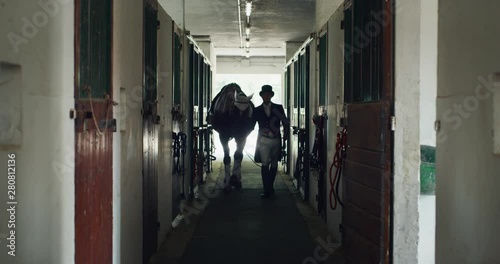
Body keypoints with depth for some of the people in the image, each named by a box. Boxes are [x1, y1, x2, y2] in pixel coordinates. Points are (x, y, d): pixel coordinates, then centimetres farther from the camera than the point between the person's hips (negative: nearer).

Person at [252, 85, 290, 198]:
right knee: (265, 164, -10)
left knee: (274, 165, 8)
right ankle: (267, 190, -8)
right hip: (264, 140, -1)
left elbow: (285, 122, 6)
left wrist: (285, 133, -6)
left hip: (276, 140, 2)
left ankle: (270, 187, 22)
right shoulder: (257, 110, 6)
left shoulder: (278, 108, 6)